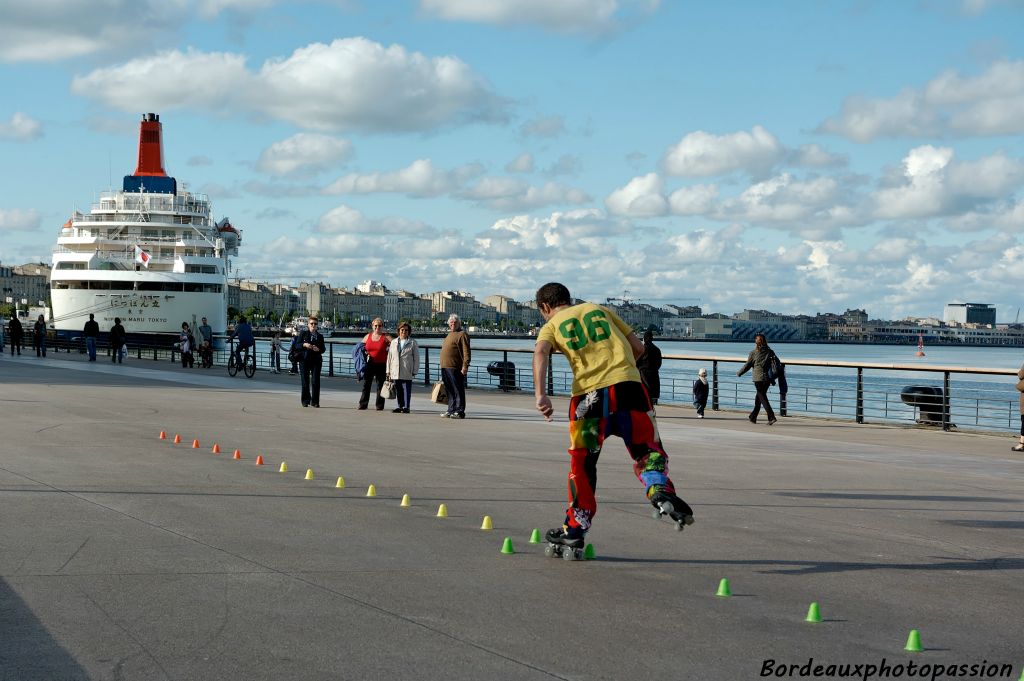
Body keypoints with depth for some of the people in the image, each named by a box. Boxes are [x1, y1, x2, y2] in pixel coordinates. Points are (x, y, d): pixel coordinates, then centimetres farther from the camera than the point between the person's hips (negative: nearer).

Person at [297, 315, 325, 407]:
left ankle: (315, 401, -2)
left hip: (316, 360, 1)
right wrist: (304, 345, -15)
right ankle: (305, 401, 12)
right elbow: (297, 345, 3)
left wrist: (318, 349, -11)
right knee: (305, 381, 2)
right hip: (304, 359, -1)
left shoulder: (320, 336, 11)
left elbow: (323, 348, 10)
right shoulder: (303, 333, 7)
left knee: (315, 381, -6)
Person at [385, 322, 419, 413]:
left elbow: (416, 358, 1)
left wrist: (415, 371, -5)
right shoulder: (394, 342, 14)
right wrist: (389, 370, 10)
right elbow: (389, 357, 15)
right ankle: (400, 407, 16)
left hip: (407, 372, -4)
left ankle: (406, 407, 0)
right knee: (398, 390, 8)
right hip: (396, 371, 4)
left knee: (406, 390, -4)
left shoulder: (412, 343, 2)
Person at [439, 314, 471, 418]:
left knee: (458, 391, -6)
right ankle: (451, 411, 16)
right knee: (449, 391, 11)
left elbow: (466, 352, -13)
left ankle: (459, 412, -6)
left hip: (455, 368, -9)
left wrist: (465, 366, -21)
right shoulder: (449, 335, 23)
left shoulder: (462, 334, -5)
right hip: (445, 367, 9)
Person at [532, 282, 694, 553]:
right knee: (648, 449, 9)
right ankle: (660, 492, -20)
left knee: (582, 461, 13)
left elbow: (541, 352, -7)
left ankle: (575, 529, 17)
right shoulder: (599, 309, 25)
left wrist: (540, 394, -19)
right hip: (629, 385, 1)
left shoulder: (551, 326, 17)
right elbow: (638, 347, 21)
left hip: (588, 392, -1)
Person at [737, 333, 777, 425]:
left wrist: (739, 373, 13)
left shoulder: (753, 353, -8)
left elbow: (747, 365, -2)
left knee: (762, 398, -3)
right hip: (767, 378, 5)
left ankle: (771, 417, -17)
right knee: (759, 397, 17)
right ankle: (753, 417, 27)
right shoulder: (770, 352, 4)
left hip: (758, 378, -5)